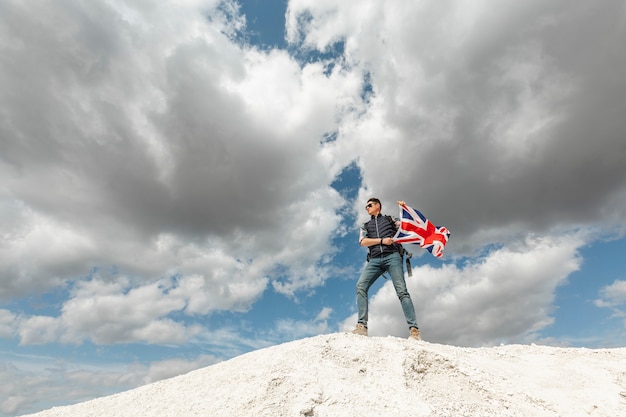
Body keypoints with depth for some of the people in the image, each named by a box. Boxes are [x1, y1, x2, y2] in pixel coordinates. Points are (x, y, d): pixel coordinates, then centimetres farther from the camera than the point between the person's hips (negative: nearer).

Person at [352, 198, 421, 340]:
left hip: (392, 256, -2)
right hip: (374, 260, 2)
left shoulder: (390, 219, 23)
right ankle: (362, 326, -19)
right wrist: (382, 240, -3)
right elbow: (363, 242, 9)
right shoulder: (366, 226, 27)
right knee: (361, 286, -18)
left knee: (401, 290, -13)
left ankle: (414, 329, -13)